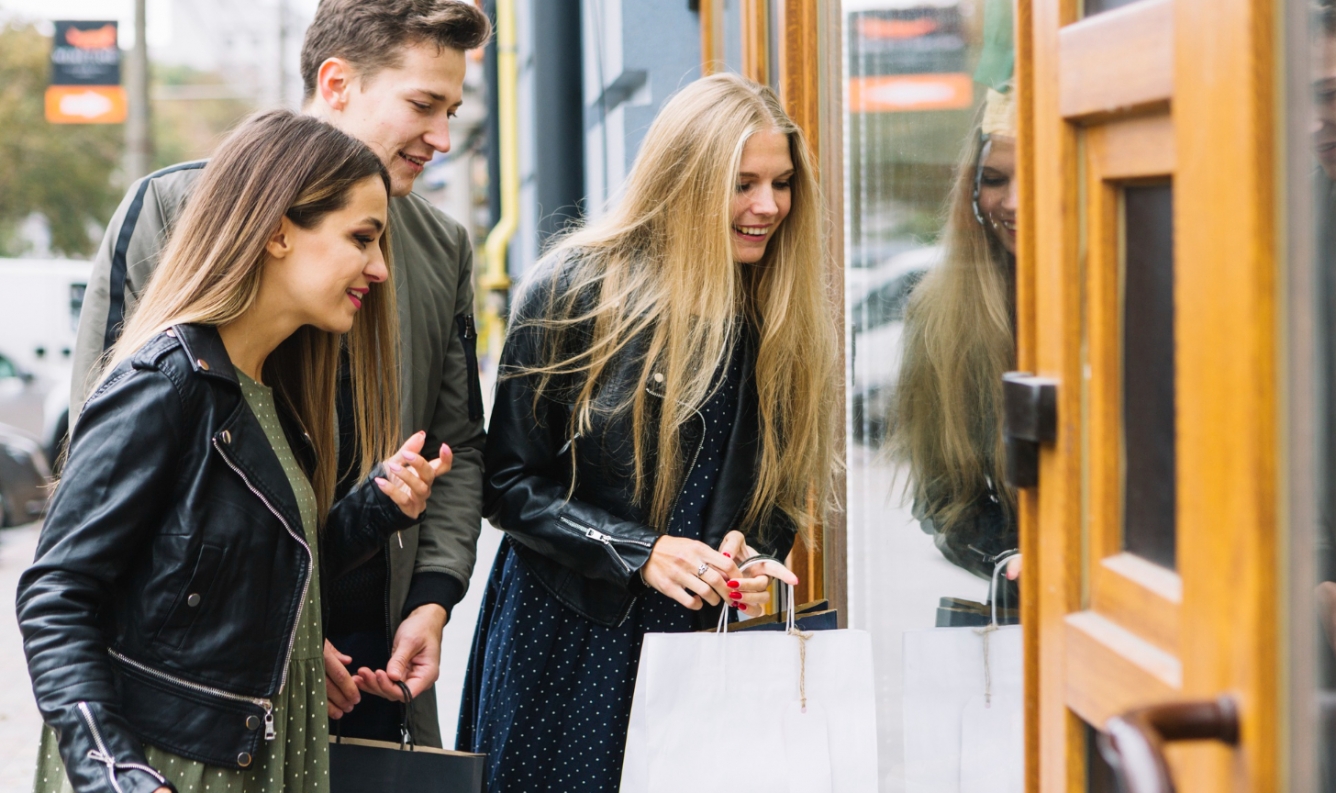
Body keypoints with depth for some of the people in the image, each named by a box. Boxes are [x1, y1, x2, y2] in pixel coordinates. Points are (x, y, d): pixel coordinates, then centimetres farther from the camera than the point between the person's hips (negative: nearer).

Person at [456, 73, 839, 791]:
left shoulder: (786, 319, 3)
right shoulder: (576, 290, -10)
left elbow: (783, 488, 11)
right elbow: (508, 482, -8)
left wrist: (753, 560, -10)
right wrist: (639, 552, -18)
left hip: (710, 641, 3)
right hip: (567, 644, -3)